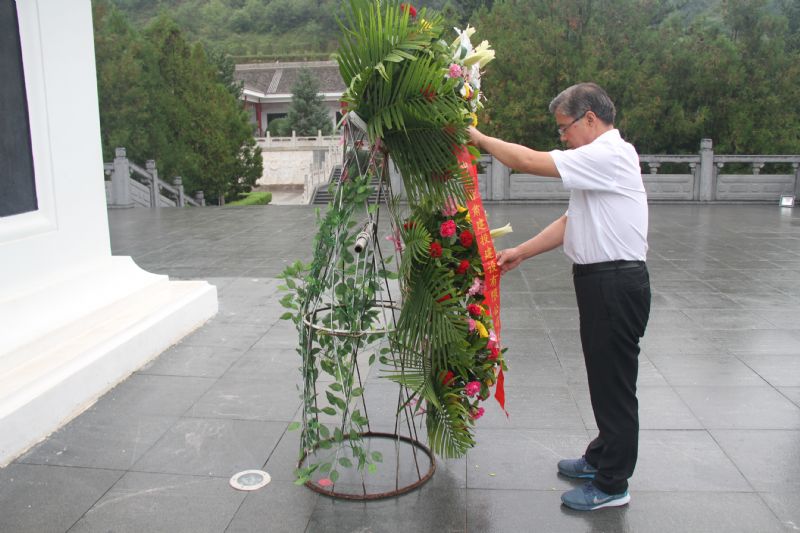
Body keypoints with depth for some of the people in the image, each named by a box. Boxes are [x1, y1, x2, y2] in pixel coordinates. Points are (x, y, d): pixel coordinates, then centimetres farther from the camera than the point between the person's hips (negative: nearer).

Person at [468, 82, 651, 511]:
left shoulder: (609, 155, -16)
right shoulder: (599, 160, 17)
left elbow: (528, 161, -22)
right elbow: (570, 222, 16)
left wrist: (479, 138, -7)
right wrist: (520, 252, 11)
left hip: (616, 283, -10)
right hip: (601, 282, 10)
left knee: (614, 383, 0)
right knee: (603, 378, 20)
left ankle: (611, 485, 12)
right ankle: (601, 458, 36)